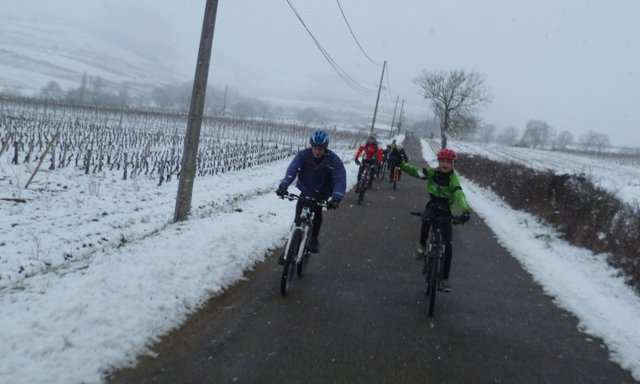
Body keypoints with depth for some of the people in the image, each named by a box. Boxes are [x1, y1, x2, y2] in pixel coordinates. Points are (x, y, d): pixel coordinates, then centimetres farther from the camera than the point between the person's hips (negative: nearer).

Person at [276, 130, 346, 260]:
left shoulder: (333, 160, -25)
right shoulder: (303, 155, -22)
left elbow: (340, 180, -33)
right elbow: (292, 170, -34)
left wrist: (336, 198, -51)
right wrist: (283, 186, -53)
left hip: (322, 194, -1)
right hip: (305, 192, 1)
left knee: (317, 211, -24)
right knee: (298, 222, -3)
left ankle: (314, 239, 2)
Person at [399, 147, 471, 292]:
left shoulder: (453, 178, -19)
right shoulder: (432, 172, -9)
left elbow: (459, 194, -34)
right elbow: (414, 171, -16)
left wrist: (465, 210, -51)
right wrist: (401, 164, -34)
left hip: (446, 212, -1)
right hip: (432, 206, 1)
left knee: (447, 246, -4)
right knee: (426, 219, -38)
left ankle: (444, 279, 9)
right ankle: (422, 246, -13)